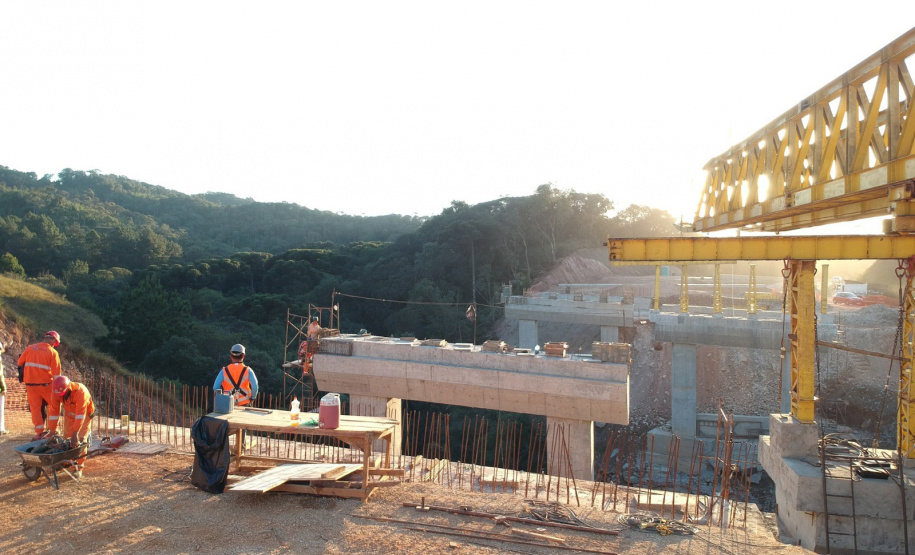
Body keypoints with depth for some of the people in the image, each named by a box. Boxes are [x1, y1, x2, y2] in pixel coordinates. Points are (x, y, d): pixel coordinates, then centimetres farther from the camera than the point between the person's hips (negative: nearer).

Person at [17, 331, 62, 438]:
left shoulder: (29, 348, 3)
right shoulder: (53, 353, -7)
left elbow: (20, 363, 13)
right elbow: (56, 373, -10)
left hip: (30, 384, 3)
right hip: (45, 384, -3)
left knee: (35, 408, 11)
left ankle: (39, 432, 15)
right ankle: (53, 429, 13)